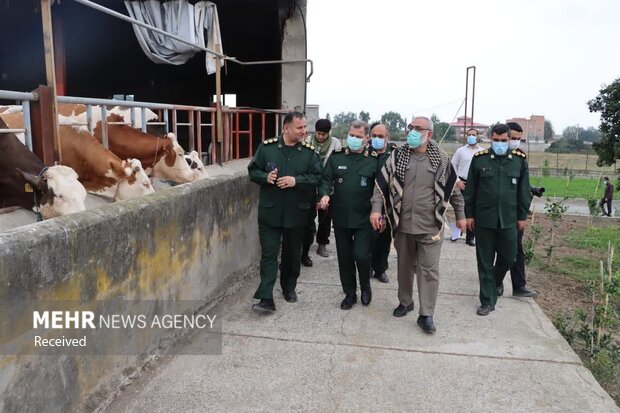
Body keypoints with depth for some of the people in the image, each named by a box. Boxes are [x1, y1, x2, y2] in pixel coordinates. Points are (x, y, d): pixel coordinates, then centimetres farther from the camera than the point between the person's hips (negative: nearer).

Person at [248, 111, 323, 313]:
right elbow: (253, 171, 4)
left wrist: (296, 181, -19)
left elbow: (317, 177, -4)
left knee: (292, 253, 15)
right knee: (269, 254, -3)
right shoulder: (266, 147, -2)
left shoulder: (309, 151, -1)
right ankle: (266, 299, -2)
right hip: (270, 211, -1)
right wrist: (265, 177, -17)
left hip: (296, 212, 1)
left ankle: (289, 288, 36)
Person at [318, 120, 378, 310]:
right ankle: (350, 293, 29)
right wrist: (325, 194, -16)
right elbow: (326, 179, 4)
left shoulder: (374, 160, -3)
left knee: (361, 255, -8)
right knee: (344, 257, 11)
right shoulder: (336, 156, 4)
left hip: (364, 218, -3)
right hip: (341, 217, 3)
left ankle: (365, 286, 23)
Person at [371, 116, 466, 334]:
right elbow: (381, 184, -1)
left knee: (429, 270, 1)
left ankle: (426, 314, 12)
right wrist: (376, 209, -13)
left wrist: (460, 215, 10)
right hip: (402, 224, 2)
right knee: (404, 266, 16)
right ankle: (405, 302, 35)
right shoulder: (397, 156, 0)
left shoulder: (441, 159, -3)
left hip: (430, 226, -2)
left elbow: (453, 189, 7)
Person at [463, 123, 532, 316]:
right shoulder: (479, 159, -1)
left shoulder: (519, 160, 2)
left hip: (509, 219, 1)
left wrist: (522, 216, 6)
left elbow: (524, 190, 7)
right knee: (485, 262, 5)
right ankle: (488, 301, 16)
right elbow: (470, 189, 2)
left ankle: (494, 284, 39)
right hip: (484, 219, -1)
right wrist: (469, 215, 1)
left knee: (508, 257, 9)